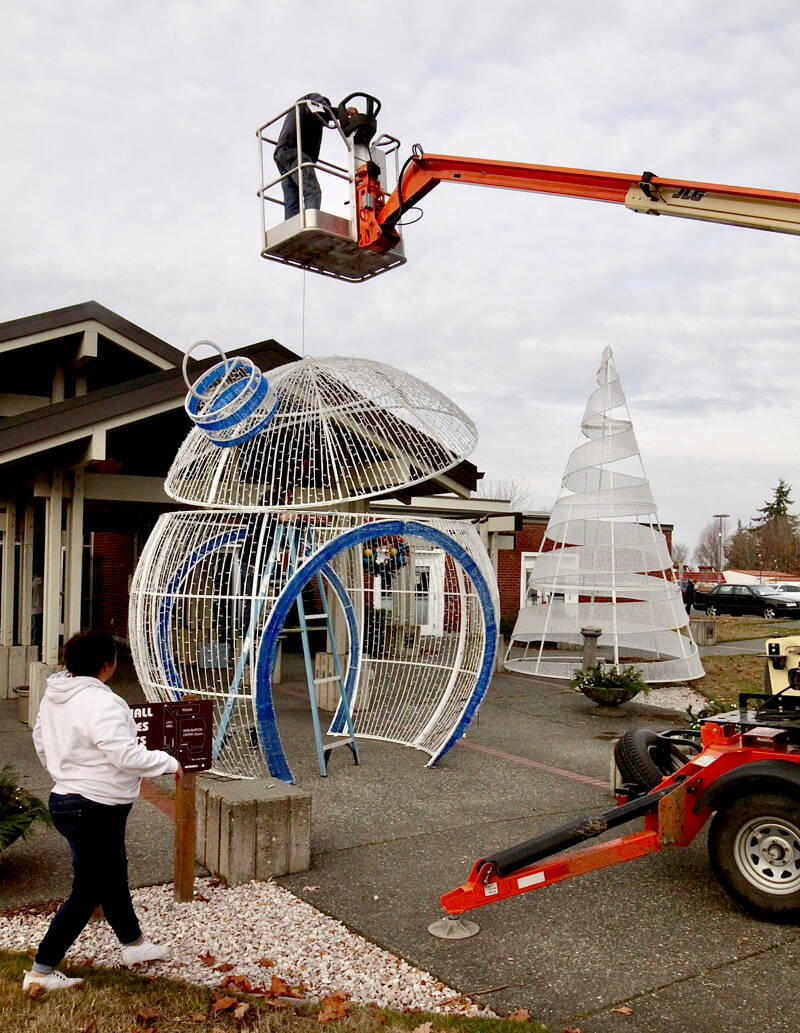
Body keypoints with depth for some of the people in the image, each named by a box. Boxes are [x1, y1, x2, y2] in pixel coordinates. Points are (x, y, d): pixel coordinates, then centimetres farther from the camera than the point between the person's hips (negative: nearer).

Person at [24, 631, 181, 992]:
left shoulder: (54, 695, 4)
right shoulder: (100, 703, -25)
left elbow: (41, 739, 17)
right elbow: (125, 754, -29)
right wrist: (169, 762, -15)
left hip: (67, 797, 10)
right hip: (94, 810, -10)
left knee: (113, 876, 23)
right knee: (87, 892, 5)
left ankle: (133, 943, 40)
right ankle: (40, 972, 14)